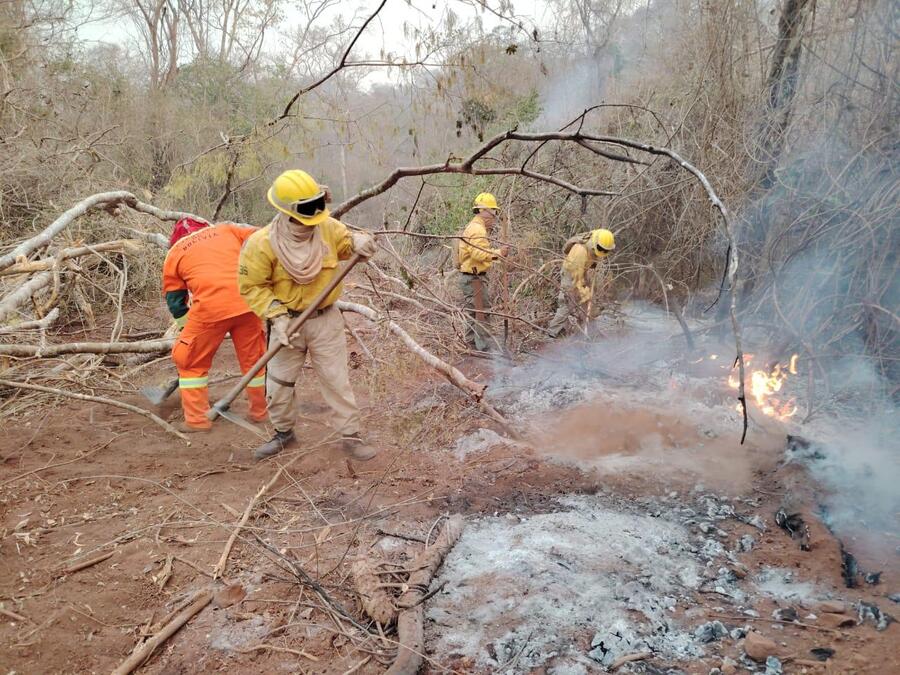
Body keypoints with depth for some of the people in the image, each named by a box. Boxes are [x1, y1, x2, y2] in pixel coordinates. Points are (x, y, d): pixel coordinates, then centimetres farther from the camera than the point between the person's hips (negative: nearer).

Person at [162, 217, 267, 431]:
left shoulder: (173, 254, 20)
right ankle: (260, 411, 32)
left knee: (190, 361, 16)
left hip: (210, 307, -2)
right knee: (254, 358, 20)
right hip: (248, 302, 3)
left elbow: (175, 302, 21)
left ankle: (197, 420, 18)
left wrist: (186, 329, 31)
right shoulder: (225, 229, 23)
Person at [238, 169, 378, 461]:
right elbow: (252, 287, -12)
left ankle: (350, 436, 15)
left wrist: (356, 241, -18)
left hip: (326, 319, 1)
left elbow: (344, 242, 7)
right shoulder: (262, 243, -19)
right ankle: (284, 432, 34)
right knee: (279, 383, 11)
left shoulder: (328, 227, -11)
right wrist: (277, 317, -22)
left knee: (336, 380, 4)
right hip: (287, 322, -1)